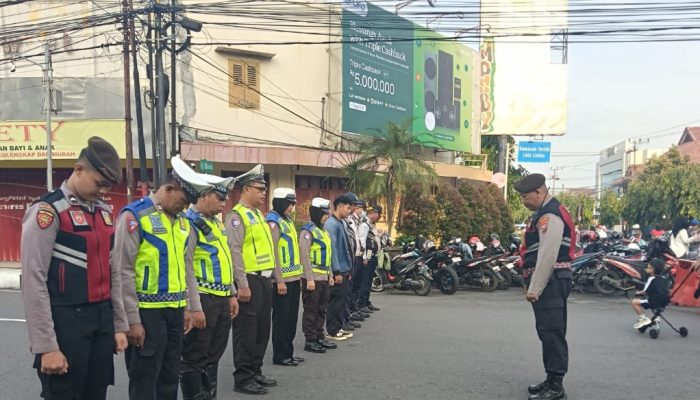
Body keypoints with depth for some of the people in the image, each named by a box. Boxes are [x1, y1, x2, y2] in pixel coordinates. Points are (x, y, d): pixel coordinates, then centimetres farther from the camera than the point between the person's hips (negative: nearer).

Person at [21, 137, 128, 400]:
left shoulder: (105, 212, 10)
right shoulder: (48, 211, -12)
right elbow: (34, 283, -15)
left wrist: (119, 325, 13)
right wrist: (47, 347, -16)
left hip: (102, 322, 7)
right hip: (66, 325, -7)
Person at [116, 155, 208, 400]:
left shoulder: (182, 221, 11)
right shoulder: (135, 215, -11)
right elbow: (123, 271, -13)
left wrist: (193, 307, 12)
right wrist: (132, 320, -15)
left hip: (175, 310, 7)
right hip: (147, 312, -6)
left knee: (170, 378, 16)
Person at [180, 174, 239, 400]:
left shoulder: (216, 222, 16)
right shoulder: (188, 222, -13)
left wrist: (231, 294, 20)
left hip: (221, 299, 9)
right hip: (202, 300, -9)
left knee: (213, 356, 18)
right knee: (194, 359, 3)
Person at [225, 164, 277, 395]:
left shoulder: (258, 214, 16)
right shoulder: (237, 216, -12)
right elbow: (234, 252, -19)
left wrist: (267, 279, 18)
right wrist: (243, 285, -21)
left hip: (264, 280, 9)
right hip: (249, 281, -9)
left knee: (262, 329, 15)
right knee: (246, 331, -1)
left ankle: (256, 372, 27)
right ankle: (243, 379, 9)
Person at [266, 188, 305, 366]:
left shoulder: (287, 220, 15)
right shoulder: (273, 222, -12)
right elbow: (272, 253, -17)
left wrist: (298, 275, 17)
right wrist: (279, 280, -19)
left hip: (293, 278, 9)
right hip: (282, 280, -9)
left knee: (291, 317, 13)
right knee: (282, 318, 0)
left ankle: (288, 352, 23)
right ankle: (280, 355, 9)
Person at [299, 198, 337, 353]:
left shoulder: (322, 231, 17)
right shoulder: (308, 231, -13)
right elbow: (304, 256, -18)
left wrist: (330, 275, 18)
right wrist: (309, 278, -21)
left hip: (324, 278, 9)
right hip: (313, 278, -9)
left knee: (321, 310, 15)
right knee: (311, 311, 0)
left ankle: (319, 337, 24)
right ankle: (310, 341, 8)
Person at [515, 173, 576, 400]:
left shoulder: (551, 216, -15)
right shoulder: (544, 213, 19)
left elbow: (547, 256, -22)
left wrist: (534, 288, -20)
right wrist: (533, 285, 20)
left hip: (551, 282, -11)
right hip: (547, 284, 11)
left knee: (552, 332, -8)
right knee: (547, 332, 15)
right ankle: (551, 381, 25)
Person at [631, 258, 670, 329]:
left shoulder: (651, 279, -12)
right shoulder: (663, 279, 12)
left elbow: (645, 292, -11)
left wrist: (639, 293, 10)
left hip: (654, 302, -9)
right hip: (664, 303, 9)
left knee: (634, 302, -5)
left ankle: (643, 318, -6)